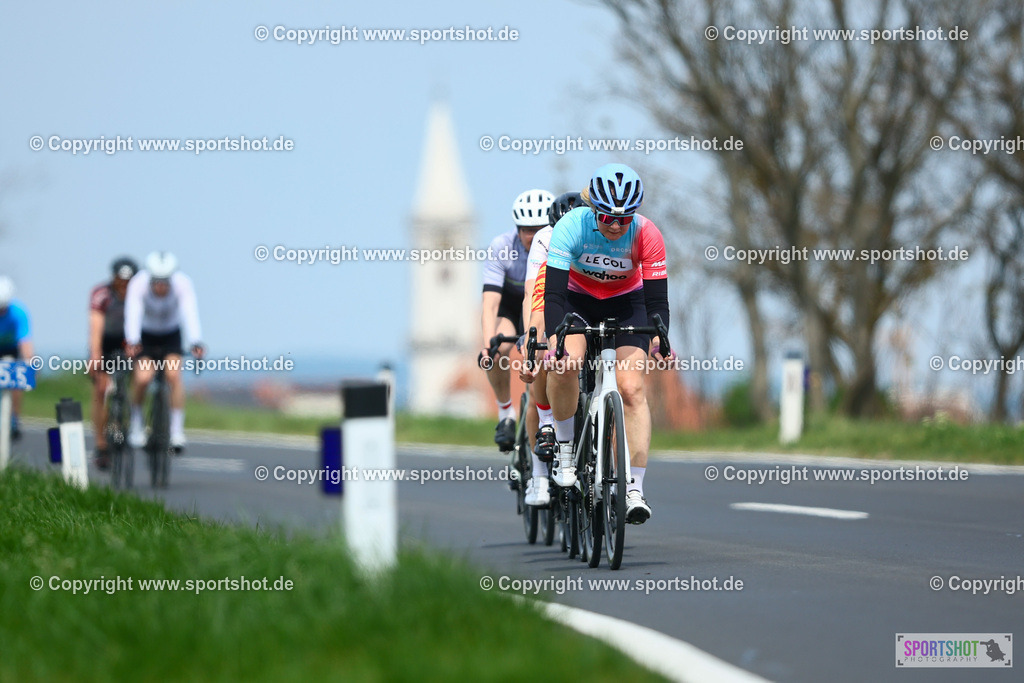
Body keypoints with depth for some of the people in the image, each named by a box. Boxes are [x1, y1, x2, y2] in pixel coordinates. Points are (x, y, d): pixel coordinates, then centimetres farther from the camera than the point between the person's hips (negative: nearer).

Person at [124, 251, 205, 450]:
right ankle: (136, 423, 6)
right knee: (143, 378, -20)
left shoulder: (182, 283, -29)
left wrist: (195, 342, -56)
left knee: (174, 374, -24)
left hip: (171, 335, 0)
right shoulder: (138, 284, -30)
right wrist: (132, 341, -59)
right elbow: (132, 314, -42)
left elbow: (190, 313, -40)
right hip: (145, 336, 0)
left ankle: (177, 430, -17)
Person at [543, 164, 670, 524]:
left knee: (632, 387, -18)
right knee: (564, 364, -30)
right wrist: (554, 341, -45)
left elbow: (657, 300, -22)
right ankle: (565, 447, -7)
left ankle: (634, 489, -16)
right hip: (577, 300, 0)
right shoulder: (571, 227, -28)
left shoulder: (646, 235, -25)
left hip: (626, 304, 0)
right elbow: (554, 294, -31)